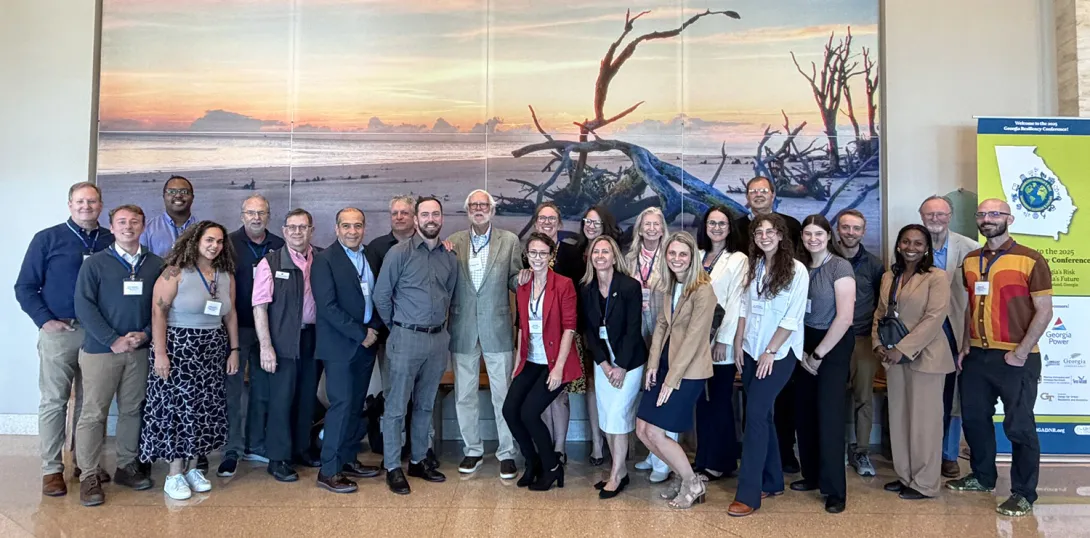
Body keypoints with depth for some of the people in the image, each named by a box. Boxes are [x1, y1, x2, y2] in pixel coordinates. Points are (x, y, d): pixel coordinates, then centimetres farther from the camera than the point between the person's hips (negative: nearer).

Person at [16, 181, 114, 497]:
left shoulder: (111, 241, 6)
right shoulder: (47, 239, 1)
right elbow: (25, 287, 1)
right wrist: (44, 320, -10)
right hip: (59, 332, -2)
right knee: (54, 401, 2)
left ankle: (86, 461, 21)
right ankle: (52, 469, 9)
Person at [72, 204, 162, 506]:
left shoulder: (155, 265, 6)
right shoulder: (95, 264, -1)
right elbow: (84, 307, -7)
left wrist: (145, 334, -9)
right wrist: (113, 340, -14)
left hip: (140, 350, 3)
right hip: (100, 349, -2)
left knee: (132, 410, 9)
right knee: (93, 413, 0)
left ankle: (127, 467, 22)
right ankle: (89, 476, 10)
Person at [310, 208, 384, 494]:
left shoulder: (372, 257, 11)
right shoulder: (324, 260, -8)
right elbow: (328, 306, -15)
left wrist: (374, 329, -3)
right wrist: (360, 333, -14)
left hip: (366, 343, 6)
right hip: (339, 344, -6)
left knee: (356, 405, 11)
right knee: (342, 404, -6)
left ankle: (348, 459, 24)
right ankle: (328, 471, 4)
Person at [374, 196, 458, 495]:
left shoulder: (450, 257, 7)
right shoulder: (399, 252, -7)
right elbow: (381, 296, -2)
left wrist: (440, 323, 15)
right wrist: (397, 327, 5)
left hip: (439, 338, 5)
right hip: (407, 338, -4)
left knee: (425, 405, 15)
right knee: (396, 406, 1)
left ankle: (419, 460, 27)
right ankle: (392, 467, 12)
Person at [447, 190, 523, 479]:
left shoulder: (509, 241, 2)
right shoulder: (453, 242, 4)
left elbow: (514, 280, 5)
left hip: (497, 329, -1)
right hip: (463, 330, 2)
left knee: (503, 395, 4)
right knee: (465, 395, 11)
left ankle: (507, 453, 19)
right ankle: (473, 451, 27)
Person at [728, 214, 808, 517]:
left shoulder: (796, 270, -10)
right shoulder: (752, 266, 8)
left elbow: (793, 317, -13)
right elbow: (744, 306, 10)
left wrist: (771, 351, -15)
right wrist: (738, 343, 4)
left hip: (779, 352, -6)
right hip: (751, 350, 6)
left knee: (755, 414, -12)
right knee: (762, 414, 11)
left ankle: (748, 494, -5)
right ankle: (772, 482, 25)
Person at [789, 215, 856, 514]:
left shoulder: (840, 267, -12)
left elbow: (845, 317, -18)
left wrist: (819, 354, -13)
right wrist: (802, 351, -1)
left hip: (833, 347, -5)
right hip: (805, 346, 6)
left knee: (829, 415, -3)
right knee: (804, 412, 8)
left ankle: (835, 490, 7)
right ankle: (812, 475, 25)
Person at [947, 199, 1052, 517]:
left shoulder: (1030, 260, -9)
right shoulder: (970, 261, 8)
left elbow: (1044, 311, -9)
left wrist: (1021, 352, -15)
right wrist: (965, 346, 7)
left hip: (1015, 358, -5)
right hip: (977, 355, 6)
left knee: (1018, 426, 2)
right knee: (974, 418, 14)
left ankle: (1024, 494, 16)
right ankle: (982, 477, 32)